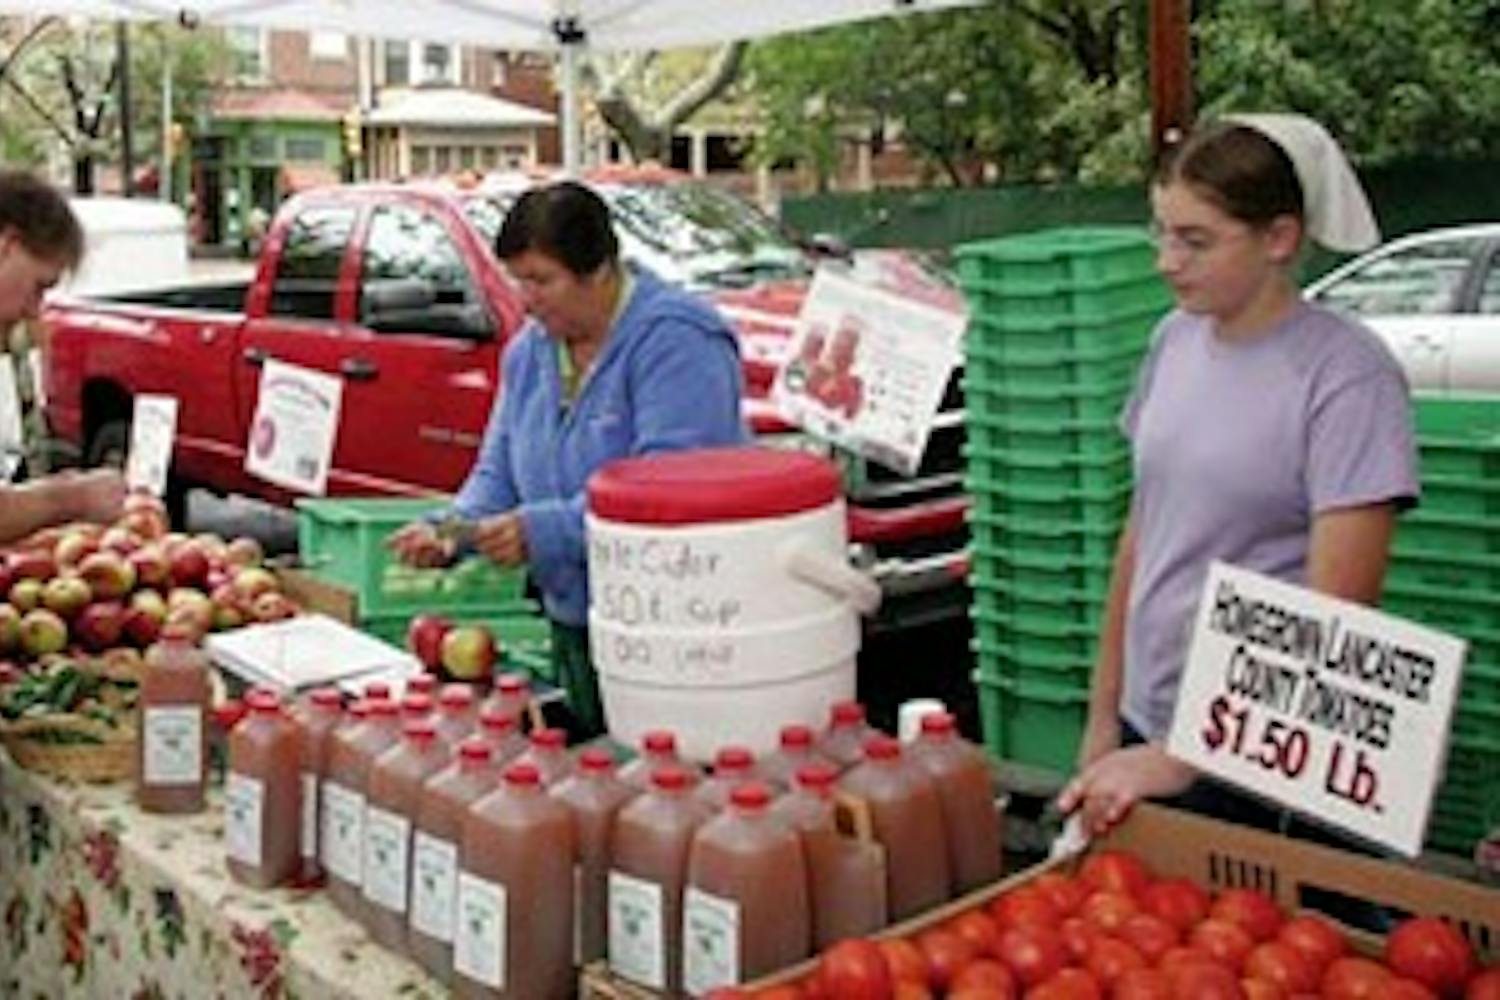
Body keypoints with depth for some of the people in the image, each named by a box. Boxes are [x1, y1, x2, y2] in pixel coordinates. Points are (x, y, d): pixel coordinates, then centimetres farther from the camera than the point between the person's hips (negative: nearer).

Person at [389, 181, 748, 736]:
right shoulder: (529, 350, 10)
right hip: (573, 623, 8)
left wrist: (544, 530, -28)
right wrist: (451, 529, -6)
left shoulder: (674, 340, -16)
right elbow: (497, 473, 15)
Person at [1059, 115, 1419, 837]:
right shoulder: (1175, 340, 3)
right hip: (1144, 727, 6)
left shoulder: (1347, 376, -16)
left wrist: (1184, 759, -18)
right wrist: (1103, 715, 12)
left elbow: (1336, 616, -18)